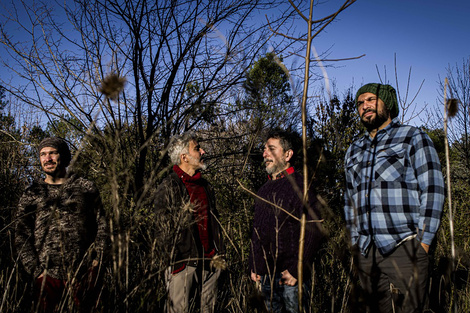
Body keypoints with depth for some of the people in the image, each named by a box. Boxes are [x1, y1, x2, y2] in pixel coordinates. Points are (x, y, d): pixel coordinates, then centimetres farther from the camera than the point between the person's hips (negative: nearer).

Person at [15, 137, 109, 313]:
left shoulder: (86, 188, 9)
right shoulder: (31, 194, 10)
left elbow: (102, 226, 8)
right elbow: (21, 237, 7)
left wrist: (96, 261, -2)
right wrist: (36, 270, -4)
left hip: (84, 272, 0)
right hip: (48, 274, 1)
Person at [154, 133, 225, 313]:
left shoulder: (205, 185, 15)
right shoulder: (169, 186, -7)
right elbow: (162, 227, -9)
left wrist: (219, 254, 16)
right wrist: (172, 258, -12)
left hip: (210, 260, 6)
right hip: (184, 262, -6)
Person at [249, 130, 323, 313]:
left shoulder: (300, 186, -8)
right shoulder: (264, 190, 13)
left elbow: (313, 232, -14)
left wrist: (297, 270, -18)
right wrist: (254, 266, 13)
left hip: (291, 275, -6)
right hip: (265, 274, 6)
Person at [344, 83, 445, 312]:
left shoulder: (413, 138, 4)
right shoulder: (354, 151, 18)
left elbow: (433, 191, -3)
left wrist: (423, 241, -8)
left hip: (404, 248, -4)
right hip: (366, 253, 5)